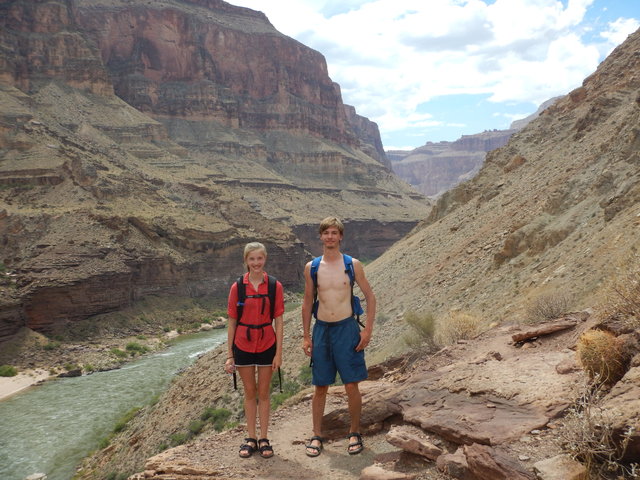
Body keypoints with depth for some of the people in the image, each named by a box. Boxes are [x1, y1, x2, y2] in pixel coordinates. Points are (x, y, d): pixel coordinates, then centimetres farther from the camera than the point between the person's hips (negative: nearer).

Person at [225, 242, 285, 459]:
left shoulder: (274, 286, -6)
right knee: (250, 392, 12)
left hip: (266, 345, 0)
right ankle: (250, 439, 23)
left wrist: (279, 353, -6)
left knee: (263, 393, 10)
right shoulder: (237, 287, -5)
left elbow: (278, 321, -3)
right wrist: (229, 355, 0)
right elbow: (232, 322, 0)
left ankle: (264, 439, 21)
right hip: (243, 345, 1)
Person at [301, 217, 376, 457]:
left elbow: (370, 297, 2)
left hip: (346, 328, -2)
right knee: (320, 387, 8)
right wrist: (306, 336, 6)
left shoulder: (353, 265, -3)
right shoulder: (311, 267, 3)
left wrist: (367, 329, -6)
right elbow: (307, 302, 9)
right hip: (321, 329, 2)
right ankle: (317, 435, 20)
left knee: (351, 386, 1)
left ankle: (355, 433, 19)